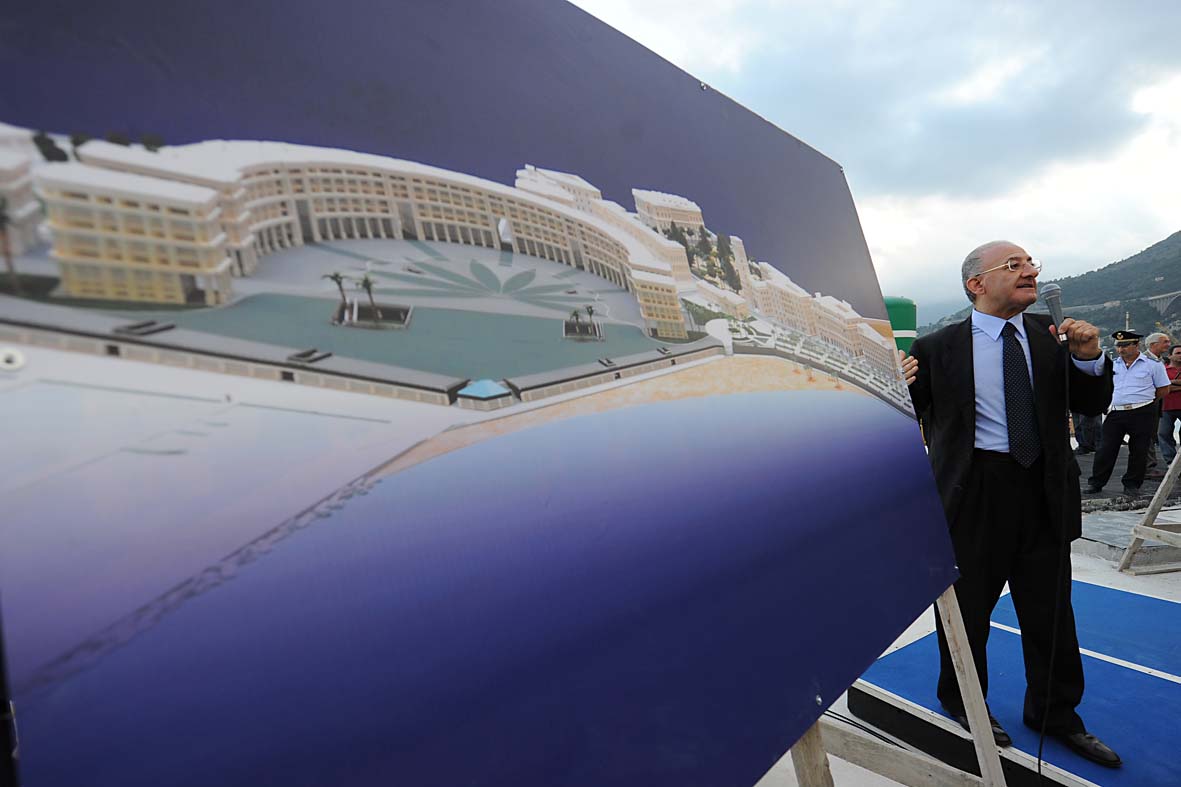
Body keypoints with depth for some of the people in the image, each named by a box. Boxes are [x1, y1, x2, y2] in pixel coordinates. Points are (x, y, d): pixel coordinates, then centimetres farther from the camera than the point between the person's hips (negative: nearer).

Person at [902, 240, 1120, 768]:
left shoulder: (1049, 337, 5)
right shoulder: (937, 348, -7)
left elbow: (1091, 405, 9)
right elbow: (912, 418, -2)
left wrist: (1089, 356, -10)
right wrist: (899, 391, -25)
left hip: (1044, 493, 4)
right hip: (974, 493, -4)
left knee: (1051, 611, 17)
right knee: (966, 606, 13)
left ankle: (1055, 714, 39)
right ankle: (961, 702, 37)